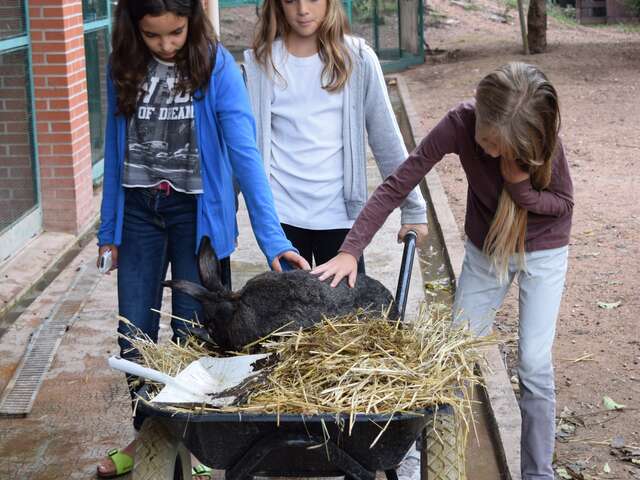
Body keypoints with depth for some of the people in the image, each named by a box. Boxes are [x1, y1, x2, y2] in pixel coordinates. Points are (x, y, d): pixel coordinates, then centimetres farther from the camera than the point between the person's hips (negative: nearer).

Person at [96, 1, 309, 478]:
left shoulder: (217, 67, -14)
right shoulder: (123, 68, -2)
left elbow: (245, 153, -21)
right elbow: (116, 149, 7)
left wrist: (272, 236, -28)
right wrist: (109, 227, 9)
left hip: (196, 211, -3)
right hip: (139, 211, 3)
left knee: (193, 335, 6)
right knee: (134, 335, 9)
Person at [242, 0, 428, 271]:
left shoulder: (357, 59, -1)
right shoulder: (261, 61, 1)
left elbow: (386, 137, 2)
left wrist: (413, 209, 2)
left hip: (340, 212, 0)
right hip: (281, 212, 1)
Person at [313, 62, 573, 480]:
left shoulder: (543, 139, -29)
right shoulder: (461, 123, -28)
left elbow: (563, 203, -13)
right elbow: (397, 185, -26)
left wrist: (520, 184, -33)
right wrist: (351, 249, -33)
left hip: (542, 254, -2)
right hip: (485, 251, 2)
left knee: (535, 366, -6)